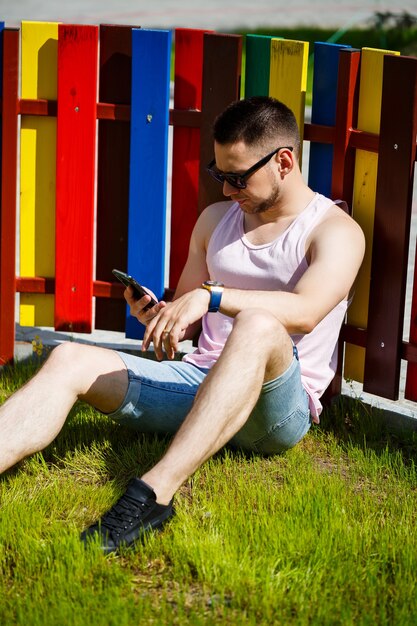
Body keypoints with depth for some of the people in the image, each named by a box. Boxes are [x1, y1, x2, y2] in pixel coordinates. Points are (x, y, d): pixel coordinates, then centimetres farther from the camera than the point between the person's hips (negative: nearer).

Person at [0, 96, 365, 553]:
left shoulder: (337, 231, -2)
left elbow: (305, 312, -23)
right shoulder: (215, 220, 17)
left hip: (279, 409, -6)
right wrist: (156, 316, -2)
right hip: (197, 377, 6)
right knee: (70, 360, -14)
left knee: (257, 326, -39)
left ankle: (154, 492, -51)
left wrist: (211, 295, -32)